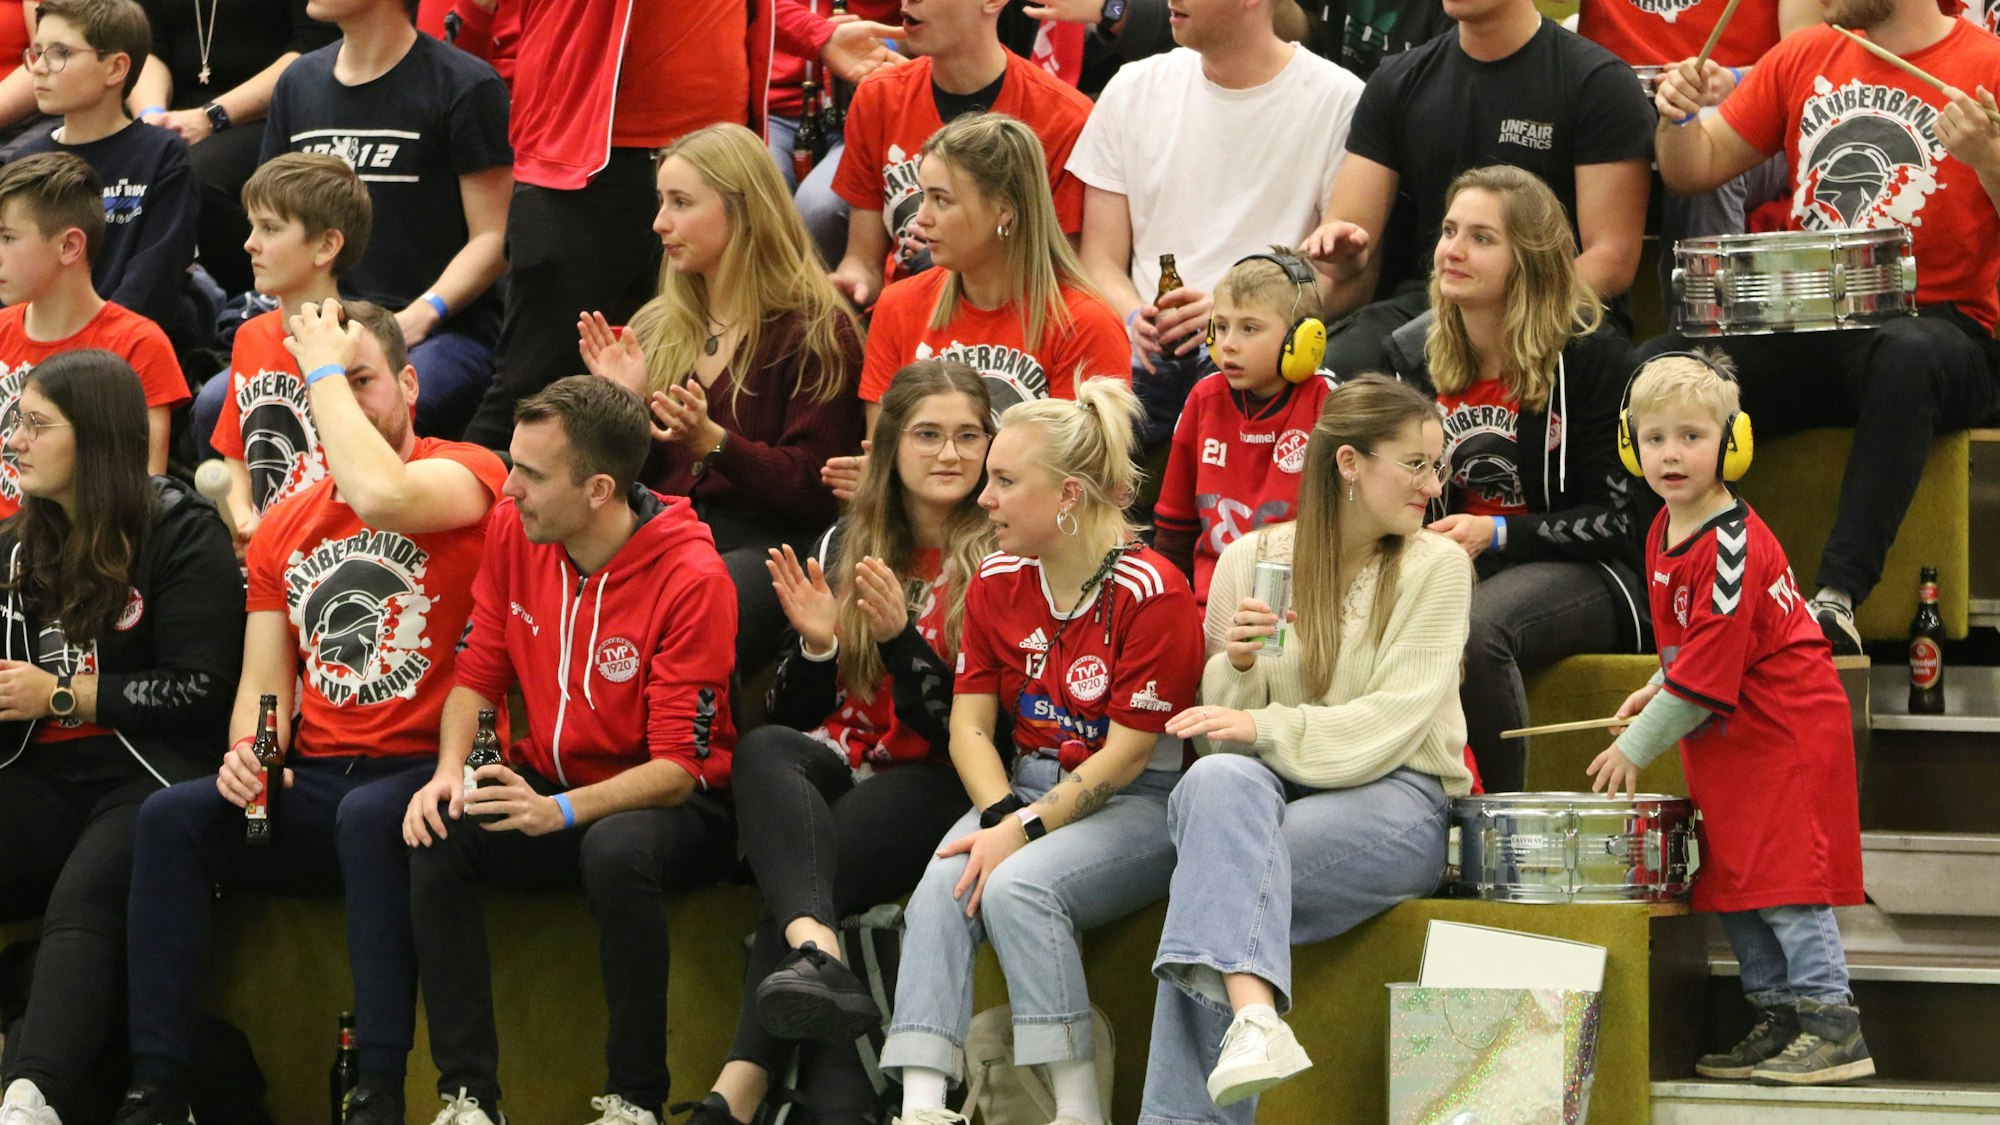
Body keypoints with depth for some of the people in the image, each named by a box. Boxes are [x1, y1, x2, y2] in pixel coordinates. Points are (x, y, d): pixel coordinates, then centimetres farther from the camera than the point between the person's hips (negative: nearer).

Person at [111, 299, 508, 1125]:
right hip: (313, 784, 6)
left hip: (423, 771, -6)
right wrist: (247, 748, -10)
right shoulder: (285, 528, 17)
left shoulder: (467, 474, -2)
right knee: (170, 817, -20)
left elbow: (382, 497, -27)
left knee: (368, 818, -38)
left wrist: (328, 367, -12)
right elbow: (264, 681, 15)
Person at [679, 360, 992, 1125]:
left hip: (938, 783, -4)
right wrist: (816, 644, -7)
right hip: (840, 766, 4)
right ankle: (818, 951, -54)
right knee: (763, 750, -32)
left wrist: (899, 637, -20)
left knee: (806, 865, -33)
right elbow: (795, 713, 14)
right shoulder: (845, 545, 14)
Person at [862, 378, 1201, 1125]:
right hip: (1025, 787, 6)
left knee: (1016, 887, -32)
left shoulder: (1151, 592, -13)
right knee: (940, 889, -24)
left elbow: (1126, 754, -14)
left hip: (1135, 805, -6)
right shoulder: (998, 582, 7)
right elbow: (970, 725, 5)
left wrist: (1028, 830, -21)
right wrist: (1000, 817, -14)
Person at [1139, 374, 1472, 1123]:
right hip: (1271, 789, 2)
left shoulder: (1435, 565, 2)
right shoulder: (1250, 559, 10)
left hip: (1394, 798, -2)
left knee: (1219, 864, -31)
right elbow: (1225, 734, 9)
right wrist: (1237, 667, -13)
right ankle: (1253, 1016, -52)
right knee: (1220, 779, -35)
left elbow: (1394, 723, -9)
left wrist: (1267, 730, -21)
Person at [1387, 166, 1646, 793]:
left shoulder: (1590, 357, -8)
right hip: (1463, 571, 5)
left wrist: (1497, 534, -21)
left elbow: (1617, 518, -9)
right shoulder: (1420, 362, 8)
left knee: (1474, 629, -37)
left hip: (1589, 577, -5)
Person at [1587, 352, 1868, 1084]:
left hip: (1782, 731, -10)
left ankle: (1833, 1029, -11)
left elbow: (1708, 670, -22)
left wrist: (1638, 747, -17)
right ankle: (1778, 1018, 17)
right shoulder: (1664, 533, 8)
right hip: (1724, 742, 10)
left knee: (1781, 877, -13)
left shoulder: (1732, 544, -21)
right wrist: (1657, 690, 8)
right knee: (1728, 883, 10)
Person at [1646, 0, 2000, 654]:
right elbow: (1695, 170, 19)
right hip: (1802, 332, 5)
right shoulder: (1804, 59, 15)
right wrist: (1679, 113, -2)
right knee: (1657, 365, -21)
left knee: (1908, 355, -40)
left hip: (1937, 324, -5)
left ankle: (1839, 596, -39)